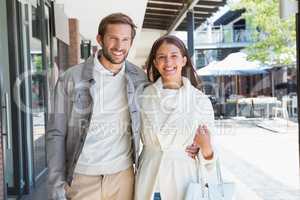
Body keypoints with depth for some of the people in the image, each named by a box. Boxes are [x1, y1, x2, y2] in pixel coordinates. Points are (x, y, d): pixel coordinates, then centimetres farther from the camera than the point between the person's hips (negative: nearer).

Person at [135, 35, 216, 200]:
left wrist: (207, 149, -21)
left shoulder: (201, 100, -7)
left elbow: (207, 154, -1)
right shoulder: (144, 97, -4)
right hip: (149, 181, 1)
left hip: (184, 179, -1)